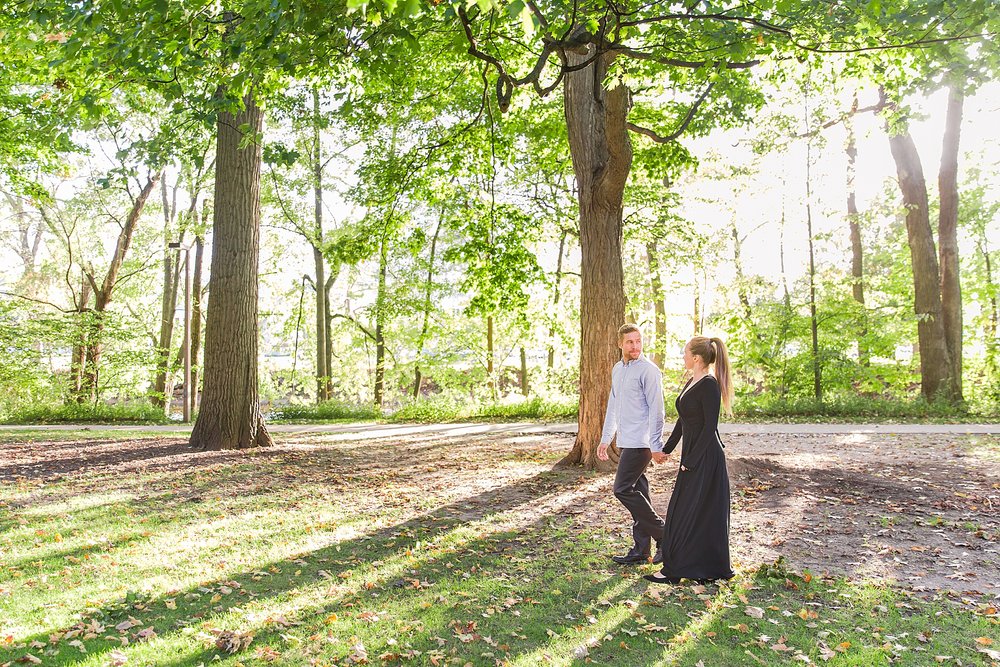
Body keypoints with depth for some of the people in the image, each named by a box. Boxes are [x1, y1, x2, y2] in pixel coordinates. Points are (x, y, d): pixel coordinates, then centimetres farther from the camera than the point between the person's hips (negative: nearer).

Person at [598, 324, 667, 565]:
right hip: (625, 442, 8)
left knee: (623, 489, -11)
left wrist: (656, 445, -17)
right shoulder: (617, 369, 15)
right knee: (637, 492, 10)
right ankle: (641, 550, 17)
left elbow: (656, 409, -14)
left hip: (640, 442, -8)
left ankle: (663, 535, 1)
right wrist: (605, 439, 21)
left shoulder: (648, 370, -10)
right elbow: (613, 407, 21)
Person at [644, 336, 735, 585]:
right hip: (693, 455, 9)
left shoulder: (709, 385, -17)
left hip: (705, 458, -9)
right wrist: (667, 449, 22)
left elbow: (710, 426, -20)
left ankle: (674, 570, 9)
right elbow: (683, 420, 19)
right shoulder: (691, 383, 12)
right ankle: (709, 570, 24)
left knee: (686, 513, -1)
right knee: (704, 514, 14)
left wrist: (691, 460, -19)